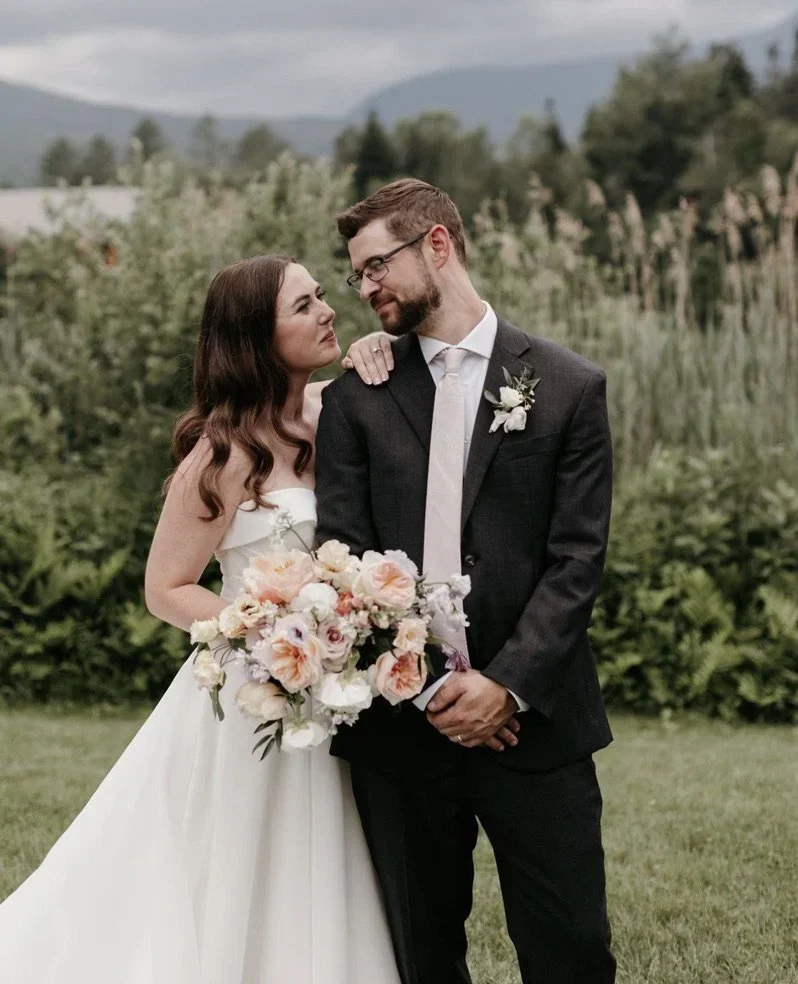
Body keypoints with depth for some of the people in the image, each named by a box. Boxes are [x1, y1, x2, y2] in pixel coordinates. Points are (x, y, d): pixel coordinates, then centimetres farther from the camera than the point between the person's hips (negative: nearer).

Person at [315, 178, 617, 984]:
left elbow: (576, 558, -3)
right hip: (399, 726, 2)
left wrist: (509, 685, -14)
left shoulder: (568, 387, 2)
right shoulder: (356, 398, 7)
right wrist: (426, 687, -10)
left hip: (533, 719, -2)